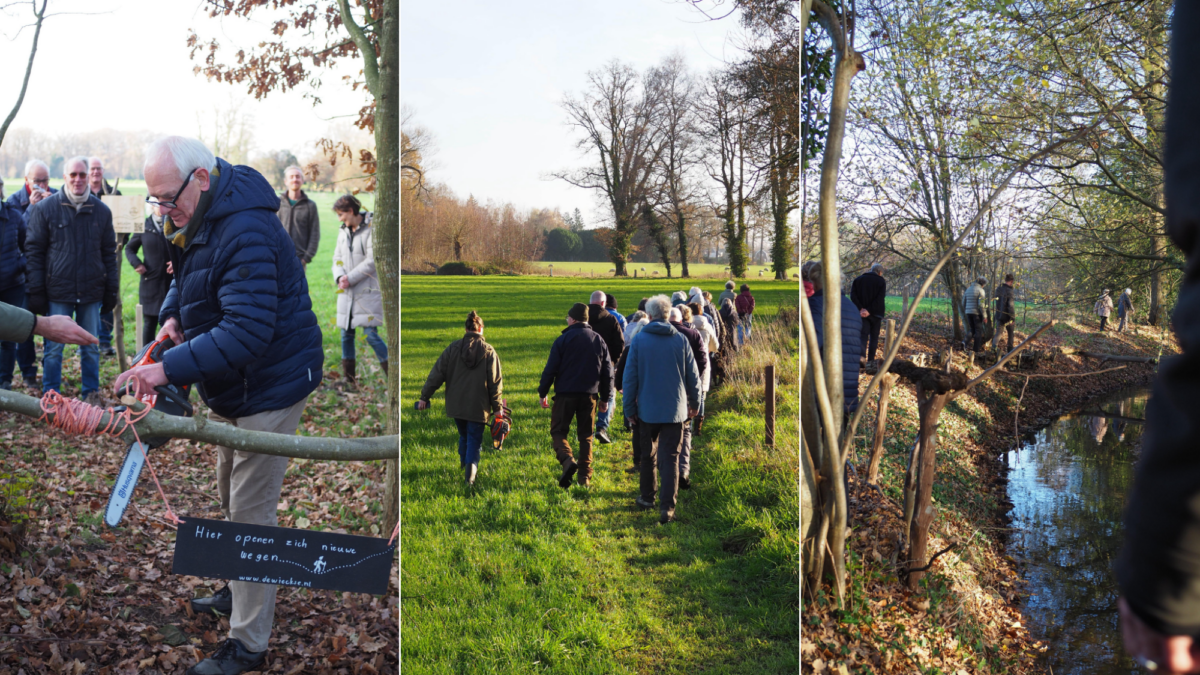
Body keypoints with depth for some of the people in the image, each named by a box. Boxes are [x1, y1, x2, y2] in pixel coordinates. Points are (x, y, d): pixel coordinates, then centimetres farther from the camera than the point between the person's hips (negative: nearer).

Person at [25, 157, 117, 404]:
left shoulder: (101, 211, 5)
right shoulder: (45, 208, -2)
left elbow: (109, 253, 10)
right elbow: (34, 251, -1)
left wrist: (111, 291, 8)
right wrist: (36, 291, -6)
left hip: (91, 291, 2)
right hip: (57, 292, -2)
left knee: (91, 347, 11)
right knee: (54, 347, 6)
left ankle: (91, 393, 23)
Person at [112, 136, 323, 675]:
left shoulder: (246, 233, -29)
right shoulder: (196, 218, 4)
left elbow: (246, 332, -35)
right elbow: (185, 274, 21)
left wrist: (170, 368, -36)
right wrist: (172, 315, 0)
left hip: (270, 384, -10)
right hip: (228, 385, 10)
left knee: (251, 511, -4)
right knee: (231, 496, 23)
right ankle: (240, 591, 44)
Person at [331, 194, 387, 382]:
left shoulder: (371, 229, -10)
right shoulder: (343, 231, 12)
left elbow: (372, 261, -15)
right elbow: (337, 258, 11)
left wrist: (350, 278, -15)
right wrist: (340, 277, -9)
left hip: (367, 291, -7)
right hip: (346, 292, 7)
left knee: (371, 335, -10)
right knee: (346, 335, 8)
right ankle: (348, 379, 18)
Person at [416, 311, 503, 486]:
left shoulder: (453, 348, -1)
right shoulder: (489, 351, -4)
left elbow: (436, 374, -2)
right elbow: (495, 382, -3)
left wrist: (424, 397, 4)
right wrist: (496, 407, 4)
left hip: (456, 404, 2)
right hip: (478, 406, -2)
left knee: (464, 436, 23)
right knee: (474, 439, 3)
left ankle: (464, 464, 36)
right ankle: (471, 466, -17)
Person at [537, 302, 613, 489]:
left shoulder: (563, 340, -5)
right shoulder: (599, 340, 7)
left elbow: (550, 370, -6)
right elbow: (607, 373, 9)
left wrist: (542, 393, 4)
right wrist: (605, 398, 16)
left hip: (566, 393, -3)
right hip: (589, 395, 3)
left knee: (558, 431, 7)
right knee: (586, 436, 12)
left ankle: (567, 459, -20)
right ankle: (585, 477, 10)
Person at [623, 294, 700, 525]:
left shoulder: (639, 340, -5)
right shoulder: (680, 340, -2)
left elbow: (629, 376, -4)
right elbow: (693, 376, 4)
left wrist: (629, 408, 5)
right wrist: (694, 403, 18)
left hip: (647, 410, 1)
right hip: (675, 410, 0)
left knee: (648, 454, 18)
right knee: (670, 458, 0)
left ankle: (646, 497, 31)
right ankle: (667, 507, -7)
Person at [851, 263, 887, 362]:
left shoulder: (858, 280, 8)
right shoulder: (881, 281, 0)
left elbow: (853, 296, -5)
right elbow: (880, 298, -13)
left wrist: (860, 309, -12)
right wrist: (869, 310, -15)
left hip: (862, 313, 1)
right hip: (875, 313, -1)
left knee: (863, 335, -3)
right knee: (874, 337, 9)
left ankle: (862, 356, -25)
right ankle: (871, 360, 7)